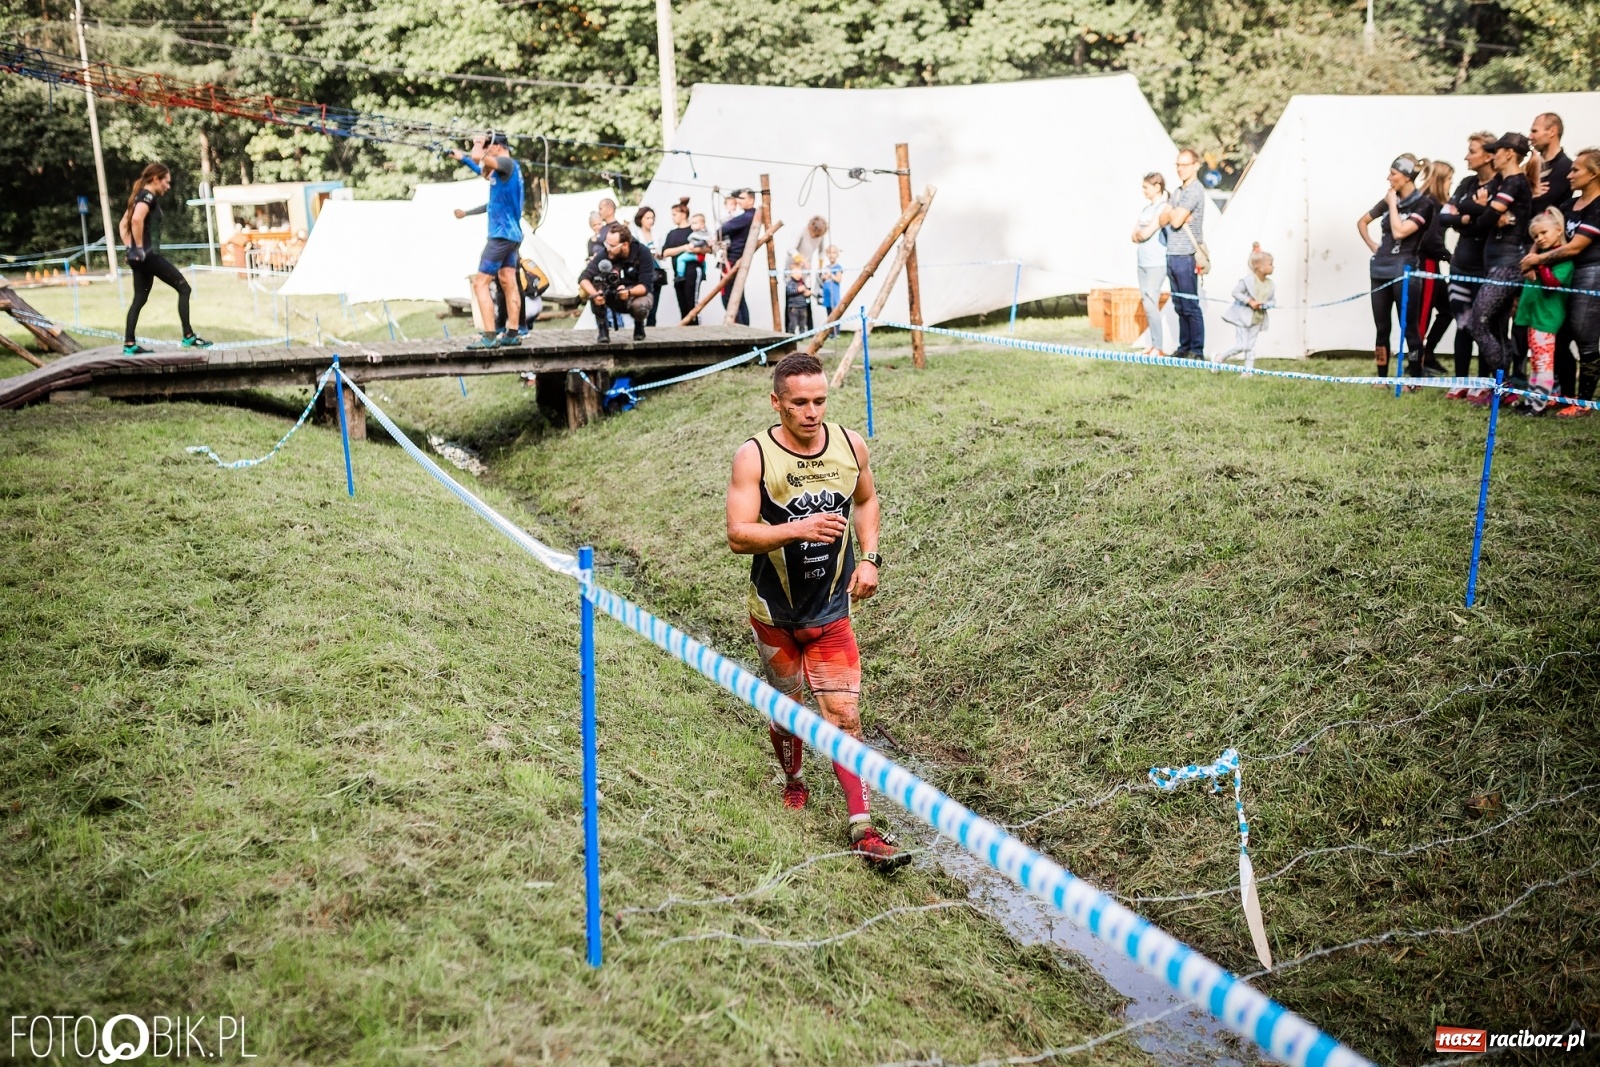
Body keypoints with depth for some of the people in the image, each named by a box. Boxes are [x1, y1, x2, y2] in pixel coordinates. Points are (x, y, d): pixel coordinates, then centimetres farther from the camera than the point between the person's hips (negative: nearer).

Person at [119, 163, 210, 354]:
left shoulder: (139, 197, 19)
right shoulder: (149, 196, -10)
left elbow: (123, 226, 25)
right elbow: (137, 219, -29)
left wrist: (131, 247, 16)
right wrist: (140, 247, -21)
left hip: (138, 257, 10)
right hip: (149, 254, -10)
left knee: (140, 299, 11)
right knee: (184, 288, -3)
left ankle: (129, 344, 8)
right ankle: (188, 336, -4)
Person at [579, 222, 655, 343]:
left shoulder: (642, 253, -21)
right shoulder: (604, 254, -20)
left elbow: (644, 286, -23)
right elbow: (583, 278, -27)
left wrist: (628, 292, -44)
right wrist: (594, 295, -47)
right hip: (612, 297, 2)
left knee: (640, 307, -37)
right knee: (596, 280, -28)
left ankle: (639, 325, 2)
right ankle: (602, 329, -16)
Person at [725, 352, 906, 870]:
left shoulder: (850, 445, -3)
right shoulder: (754, 456, -14)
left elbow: (866, 500, 17)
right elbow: (738, 535, -19)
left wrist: (869, 558, 3)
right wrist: (799, 529, -33)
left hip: (831, 611, 1)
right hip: (774, 610, -1)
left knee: (844, 716, -4)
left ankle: (863, 829, -2)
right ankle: (793, 783, 43)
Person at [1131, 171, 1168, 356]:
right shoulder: (1146, 209, 15)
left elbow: (1145, 233, -17)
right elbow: (1134, 236, 12)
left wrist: (1140, 232, 3)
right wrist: (1142, 234, -8)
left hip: (1156, 264, -8)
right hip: (1143, 262, 8)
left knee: (1151, 304, -11)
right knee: (1145, 301, 7)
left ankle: (1158, 347, -7)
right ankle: (1153, 343, 12)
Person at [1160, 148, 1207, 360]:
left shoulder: (1195, 190, -11)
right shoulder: (1178, 191, 16)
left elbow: (1176, 221, -18)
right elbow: (1163, 220, 8)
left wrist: (1170, 212, 3)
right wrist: (1173, 214, -11)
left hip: (1186, 256, -8)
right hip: (1172, 255, 8)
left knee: (1190, 306, -6)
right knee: (1179, 306, 12)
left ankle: (1197, 350, -2)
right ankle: (1184, 347, 18)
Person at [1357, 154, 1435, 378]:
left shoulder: (1423, 204, -7)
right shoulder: (1389, 200, 11)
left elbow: (1399, 231, -19)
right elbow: (1362, 222, 23)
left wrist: (1393, 203, -9)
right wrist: (1372, 245, 10)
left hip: (1404, 271, -6)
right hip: (1381, 270, 6)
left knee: (1408, 328, -3)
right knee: (1381, 328, 8)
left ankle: (1416, 380, 2)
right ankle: (1382, 379, 13)